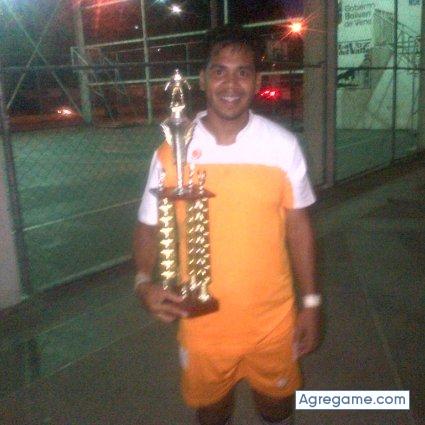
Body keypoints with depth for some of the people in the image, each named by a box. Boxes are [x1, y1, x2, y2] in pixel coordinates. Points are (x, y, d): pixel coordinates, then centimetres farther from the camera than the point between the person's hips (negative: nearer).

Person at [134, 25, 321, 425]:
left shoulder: (283, 145, -10)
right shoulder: (172, 152, -11)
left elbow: (297, 225, -2)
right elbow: (150, 227, -3)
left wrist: (310, 302, 0)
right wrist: (144, 283, -21)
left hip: (272, 318, 0)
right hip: (203, 321, 0)